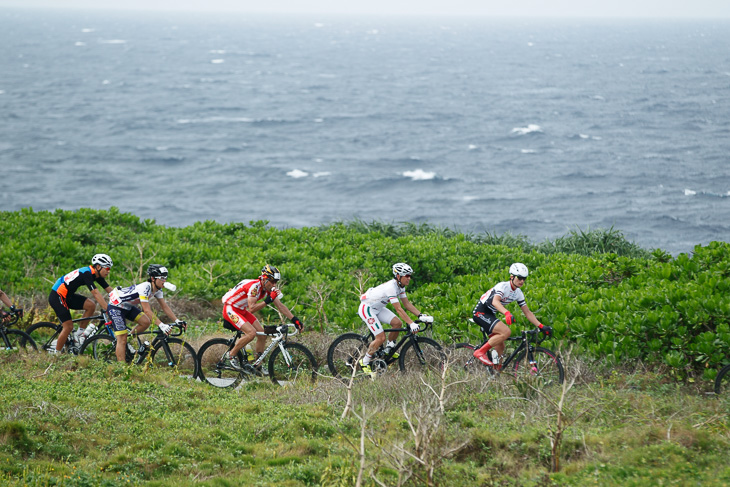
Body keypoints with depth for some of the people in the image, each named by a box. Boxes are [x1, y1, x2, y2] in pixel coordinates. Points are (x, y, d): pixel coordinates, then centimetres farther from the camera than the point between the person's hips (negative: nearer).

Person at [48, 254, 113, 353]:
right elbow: (95, 294, -33)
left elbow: (110, 290, 5)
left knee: (91, 306, -7)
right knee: (68, 326, -11)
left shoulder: (97, 275, 2)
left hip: (68, 296, 9)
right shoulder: (87, 273, -25)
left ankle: (80, 333, 4)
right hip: (57, 296, -9)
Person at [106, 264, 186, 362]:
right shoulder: (145, 288, -32)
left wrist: (177, 321, -14)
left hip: (128, 306, 9)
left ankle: (128, 341, 10)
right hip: (116, 306, -9)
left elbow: (165, 306, -3)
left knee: (146, 322, -10)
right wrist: (161, 325, -42)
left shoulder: (157, 290, -6)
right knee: (122, 338, -13)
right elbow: (147, 311, -36)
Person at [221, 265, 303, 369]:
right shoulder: (254, 286, -29)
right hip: (230, 309, -9)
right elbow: (252, 308, -33)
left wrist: (295, 320, -5)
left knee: (262, 334, -2)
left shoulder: (268, 289, -2)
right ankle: (231, 355, -8)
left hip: (242, 311, 9)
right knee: (251, 332, -25)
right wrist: (268, 300, -35)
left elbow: (280, 306, 2)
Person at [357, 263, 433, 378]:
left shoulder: (400, 286, -2)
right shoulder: (391, 287, -31)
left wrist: (421, 315, -8)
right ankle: (364, 363, 0)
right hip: (366, 308, -9)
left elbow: (406, 304, 3)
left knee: (398, 323, -7)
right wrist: (411, 323, -38)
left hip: (377, 308, 9)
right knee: (381, 337, -17)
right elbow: (398, 309, -34)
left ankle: (388, 351, 12)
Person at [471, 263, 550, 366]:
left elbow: (528, 312, 7)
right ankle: (481, 352, -19)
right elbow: (495, 301, -40)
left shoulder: (518, 293, 4)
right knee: (506, 331, -26)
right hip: (481, 312, -9)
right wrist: (507, 313, -58)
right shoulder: (503, 286, -21)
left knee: (500, 347, 6)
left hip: (490, 315, 9)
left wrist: (541, 327, -4)